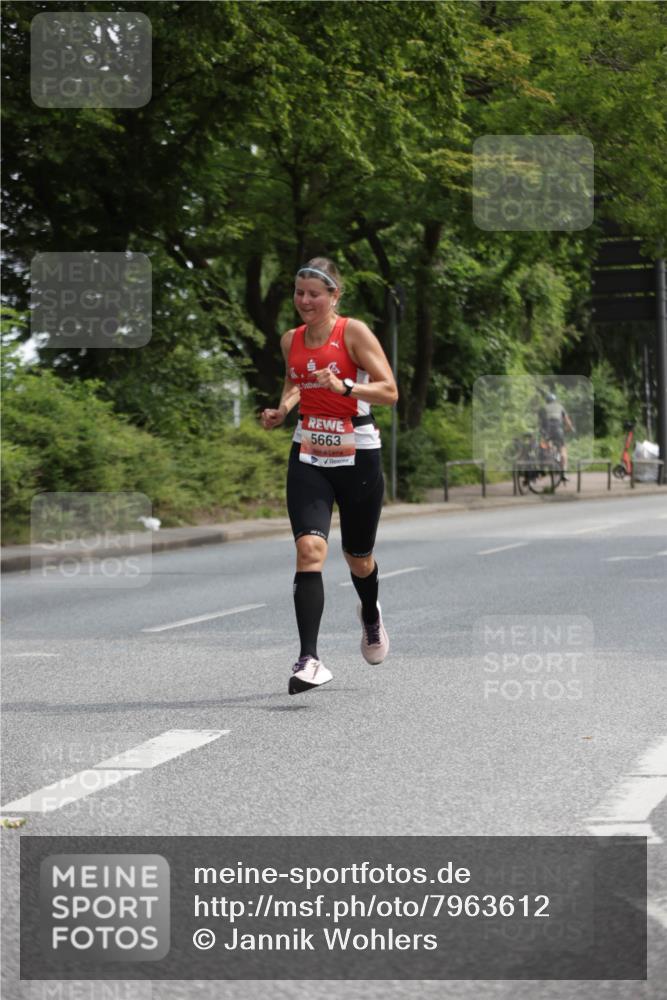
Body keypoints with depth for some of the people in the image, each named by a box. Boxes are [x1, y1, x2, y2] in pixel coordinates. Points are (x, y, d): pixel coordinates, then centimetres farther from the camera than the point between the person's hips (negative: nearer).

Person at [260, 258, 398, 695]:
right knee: (309, 549, -18)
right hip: (308, 457, 3)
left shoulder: (354, 332, -10)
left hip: (357, 456, -3)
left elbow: (390, 391, -14)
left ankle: (371, 615, 49)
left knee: (358, 558, 13)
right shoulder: (291, 340, 5)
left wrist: (344, 386, -29)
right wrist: (283, 409, 5)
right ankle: (310, 659, -23)